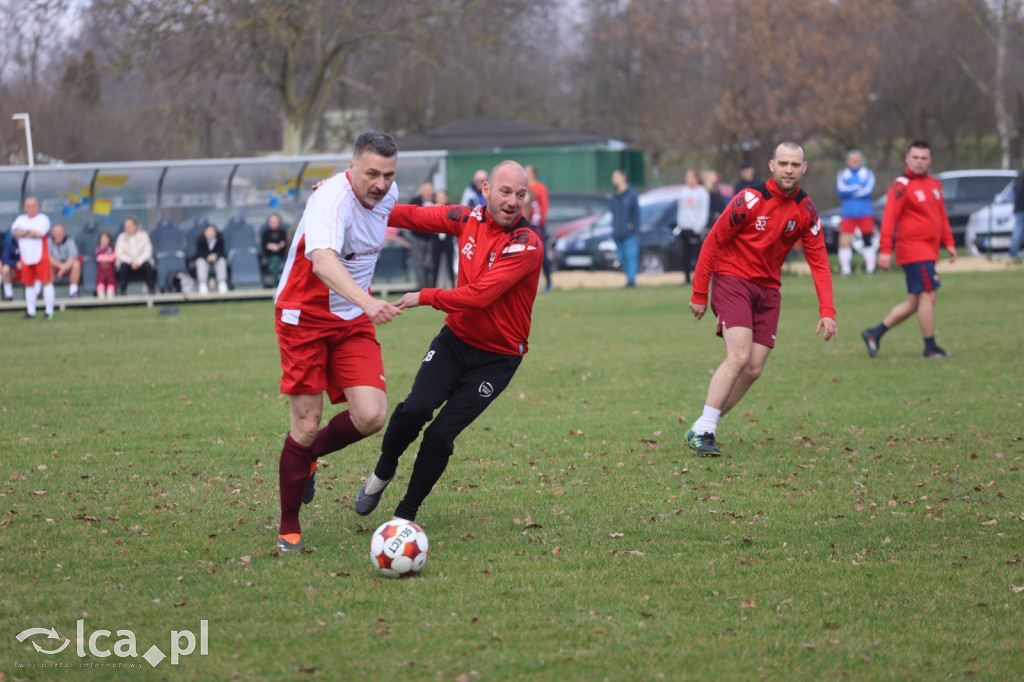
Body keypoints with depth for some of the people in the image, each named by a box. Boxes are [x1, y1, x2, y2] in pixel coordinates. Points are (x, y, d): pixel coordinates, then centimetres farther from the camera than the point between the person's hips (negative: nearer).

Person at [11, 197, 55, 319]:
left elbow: (39, 233, -17)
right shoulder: (20, 220, 14)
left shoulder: (43, 219, -2)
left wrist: (23, 232, -6)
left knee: (46, 282, -8)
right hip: (26, 258, 5)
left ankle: (49, 311, -5)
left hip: (41, 257, -5)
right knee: (29, 284, 9)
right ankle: (31, 311, 17)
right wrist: (31, 232, -13)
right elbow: (15, 232, -2)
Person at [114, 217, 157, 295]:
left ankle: (151, 289, -23)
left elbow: (148, 251, -9)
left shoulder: (143, 235, -2)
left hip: (141, 262, 0)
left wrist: (138, 262, -24)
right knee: (123, 266, -33)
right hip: (127, 262, 0)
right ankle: (122, 291, -30)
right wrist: (131, 262, -23)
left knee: (147, 265, -32)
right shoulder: (121, 237, -2)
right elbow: (118, 253, -10)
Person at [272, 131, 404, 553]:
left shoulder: (387, 195, -2)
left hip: (353, 320, 6)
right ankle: (288, 528, 13)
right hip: (305, 316, -6)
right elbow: (323, 261, -44)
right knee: (306, 424, -5)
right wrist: (367, 302, -60)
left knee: (371, 416, -12)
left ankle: (309, 456, 19)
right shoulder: (332, 200, -26)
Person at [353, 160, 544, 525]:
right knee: (414, 409, -19)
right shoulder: (470, 219, -3)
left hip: (497, 357, -4)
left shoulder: (527, 244, -20)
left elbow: (480, 296, -26)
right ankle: (382, 473, 10)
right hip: (455, 340, 4)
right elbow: (414, 216, 8)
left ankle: (405, 515, 8)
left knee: (440, 435, -11)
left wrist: (424, 297, -15)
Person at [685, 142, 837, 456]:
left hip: (768, 289, 6)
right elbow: (713, 242, -10)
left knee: (754, 369, -2)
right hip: (732, 280, -6)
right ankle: (702, 431, -15)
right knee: (739, 356, -21)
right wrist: (699, 293, -10)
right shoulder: (751, 199, -16)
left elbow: (818, 260, -2)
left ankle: (702, 429, 11)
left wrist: (827, 311, -13)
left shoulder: (806, 210, -2)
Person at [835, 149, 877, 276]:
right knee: (844, 241, -8)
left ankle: (870, 267, 8)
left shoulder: (867, 174, 7)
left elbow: (869, 190, -9)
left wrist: (849, 191, -8)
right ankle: (845, 269, -3)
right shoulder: (842, 174, 10)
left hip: (865, 213, 0)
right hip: (847, 214, 0)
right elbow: (840, 190, -7)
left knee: (868, 240, 1)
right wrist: (857, 188, -10)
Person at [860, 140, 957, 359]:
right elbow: (889, 218, -16)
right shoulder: (901, 186, -10)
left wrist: (949, 243, 15)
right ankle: (930, 348, -2)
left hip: (928, 251, 9)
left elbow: (942, 216, 22)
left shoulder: (934, 184, 14)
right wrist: (885, 251, -22)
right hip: (913, 249, -9)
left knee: (914, 302, 11)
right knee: (928, 295, -10)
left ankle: (875, 333, 19)